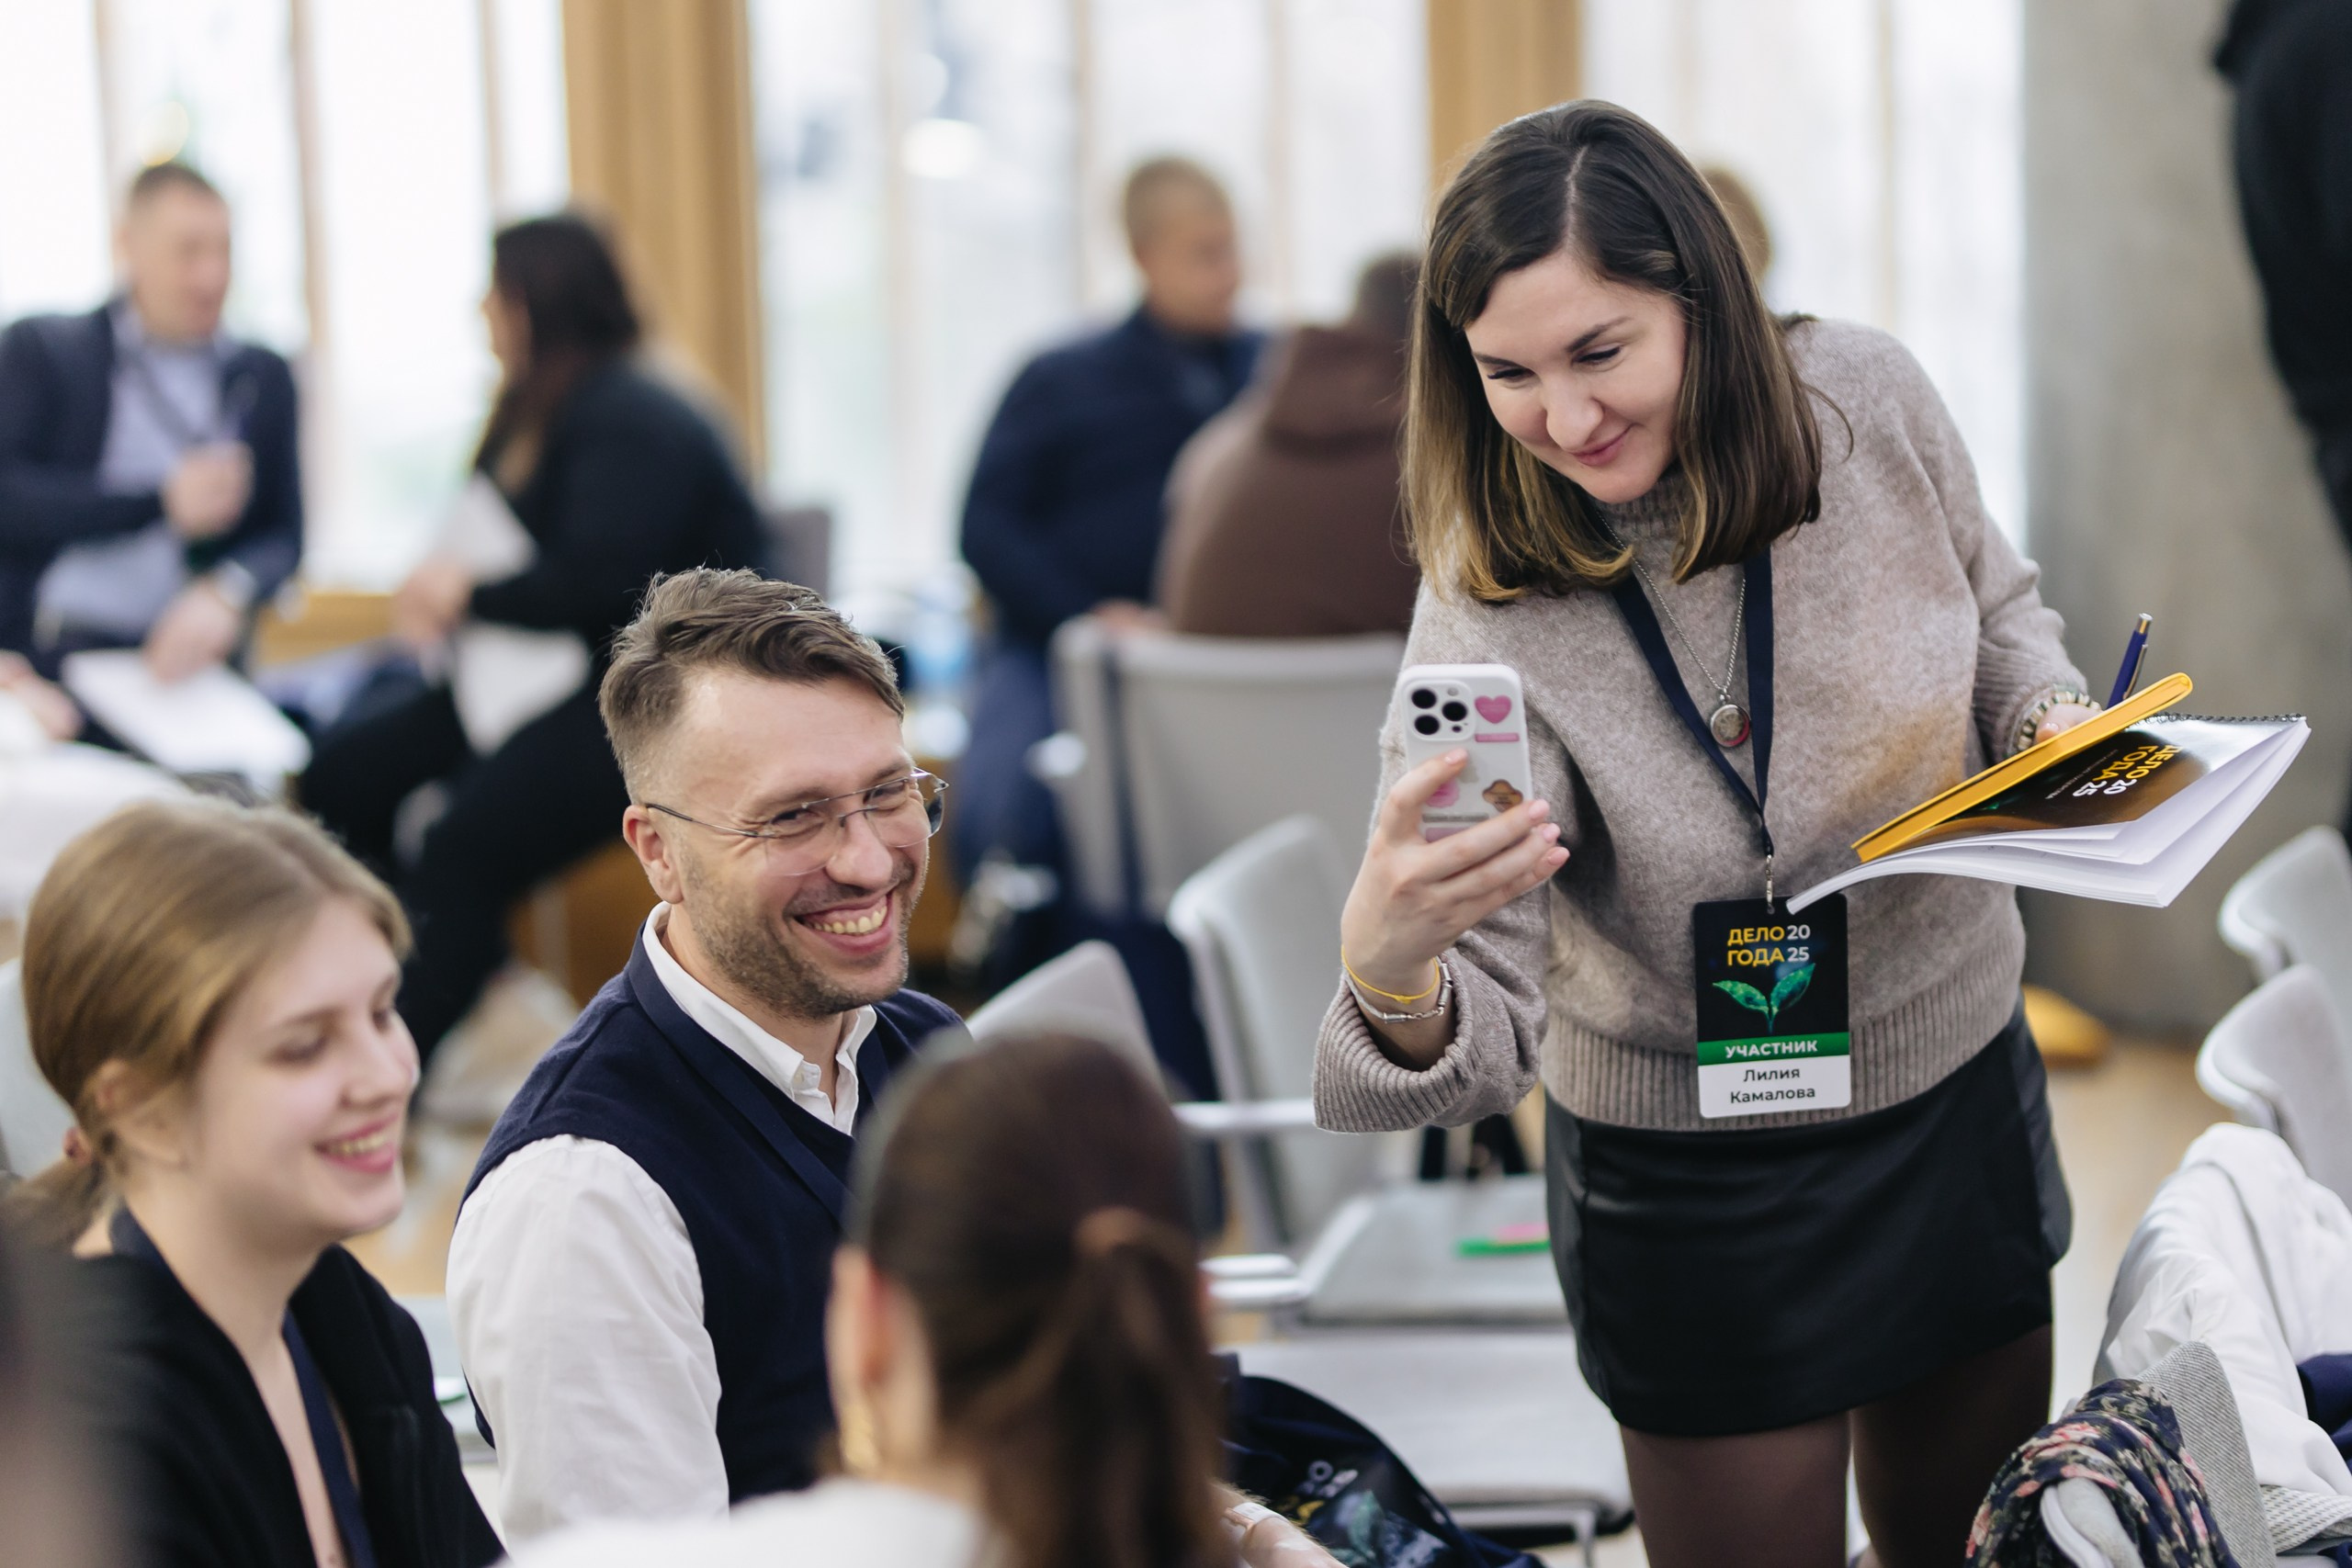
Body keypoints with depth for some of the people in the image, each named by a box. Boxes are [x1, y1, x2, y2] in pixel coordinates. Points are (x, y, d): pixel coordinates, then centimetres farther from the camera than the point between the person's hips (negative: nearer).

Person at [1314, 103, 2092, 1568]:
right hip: (1696, 1188, -4)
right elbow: (1481, 1031, -29)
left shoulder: (1868, 398, -16)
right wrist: (1391, 974, -51)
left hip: (1965, 1097, 4)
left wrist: (2055, 722, -14)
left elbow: (1996, 610, 7)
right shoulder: (1491, 617, -25)